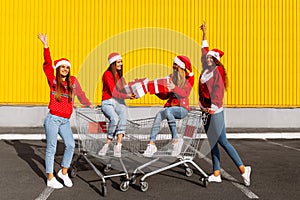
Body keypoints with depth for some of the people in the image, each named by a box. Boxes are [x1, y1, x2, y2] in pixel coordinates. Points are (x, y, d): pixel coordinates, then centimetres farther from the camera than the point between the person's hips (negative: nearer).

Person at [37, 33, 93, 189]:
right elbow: (47, 64, -11)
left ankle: (63, 172, 15)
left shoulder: (73, 81, 9)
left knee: (70, 145, -6)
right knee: (51, 148, 1)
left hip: (65, 121, 4)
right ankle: (50, 178, 10)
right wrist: (45, 46, -20)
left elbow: (80, 94, 24)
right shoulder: (53, 80, 0)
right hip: (53, 119, -3)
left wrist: (89, 104, 36)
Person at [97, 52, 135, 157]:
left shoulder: (120, 75, 19)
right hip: (108, 102, -4)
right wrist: (127, 96, -24)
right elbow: (113, 92, -13)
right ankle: (107, 144, -17)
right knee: (114, 118, -34)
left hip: (119, 102, 4)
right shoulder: (107, 74, -3)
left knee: (124, 114, -30)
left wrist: (132, 94, -10)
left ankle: (118, 144, -35)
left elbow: (124, 90, 10)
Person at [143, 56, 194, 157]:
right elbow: (164, 96, 16)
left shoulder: (189, 78, 5)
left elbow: (185, 94, -11)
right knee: (158, 115, -28)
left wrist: (174, 88, -27)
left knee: (167, 111, -35)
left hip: (182, 108, -4)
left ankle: (175, 140, -28)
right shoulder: (171, 77, 17)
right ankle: (152, 144, -33)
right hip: (170, 106, 4)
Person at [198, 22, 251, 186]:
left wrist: (214, 106, -34)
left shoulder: (217, 71, -10)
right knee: (212, 142, 9)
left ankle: (242, 169, 4)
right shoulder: (205, 69, 9)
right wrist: (204, 34, 34)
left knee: (222, 142, -6)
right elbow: (204, 50, 24)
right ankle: (216, 174, 14)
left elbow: (219, 90, -21)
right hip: (206, 111, 8)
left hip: (215, 111, -8)